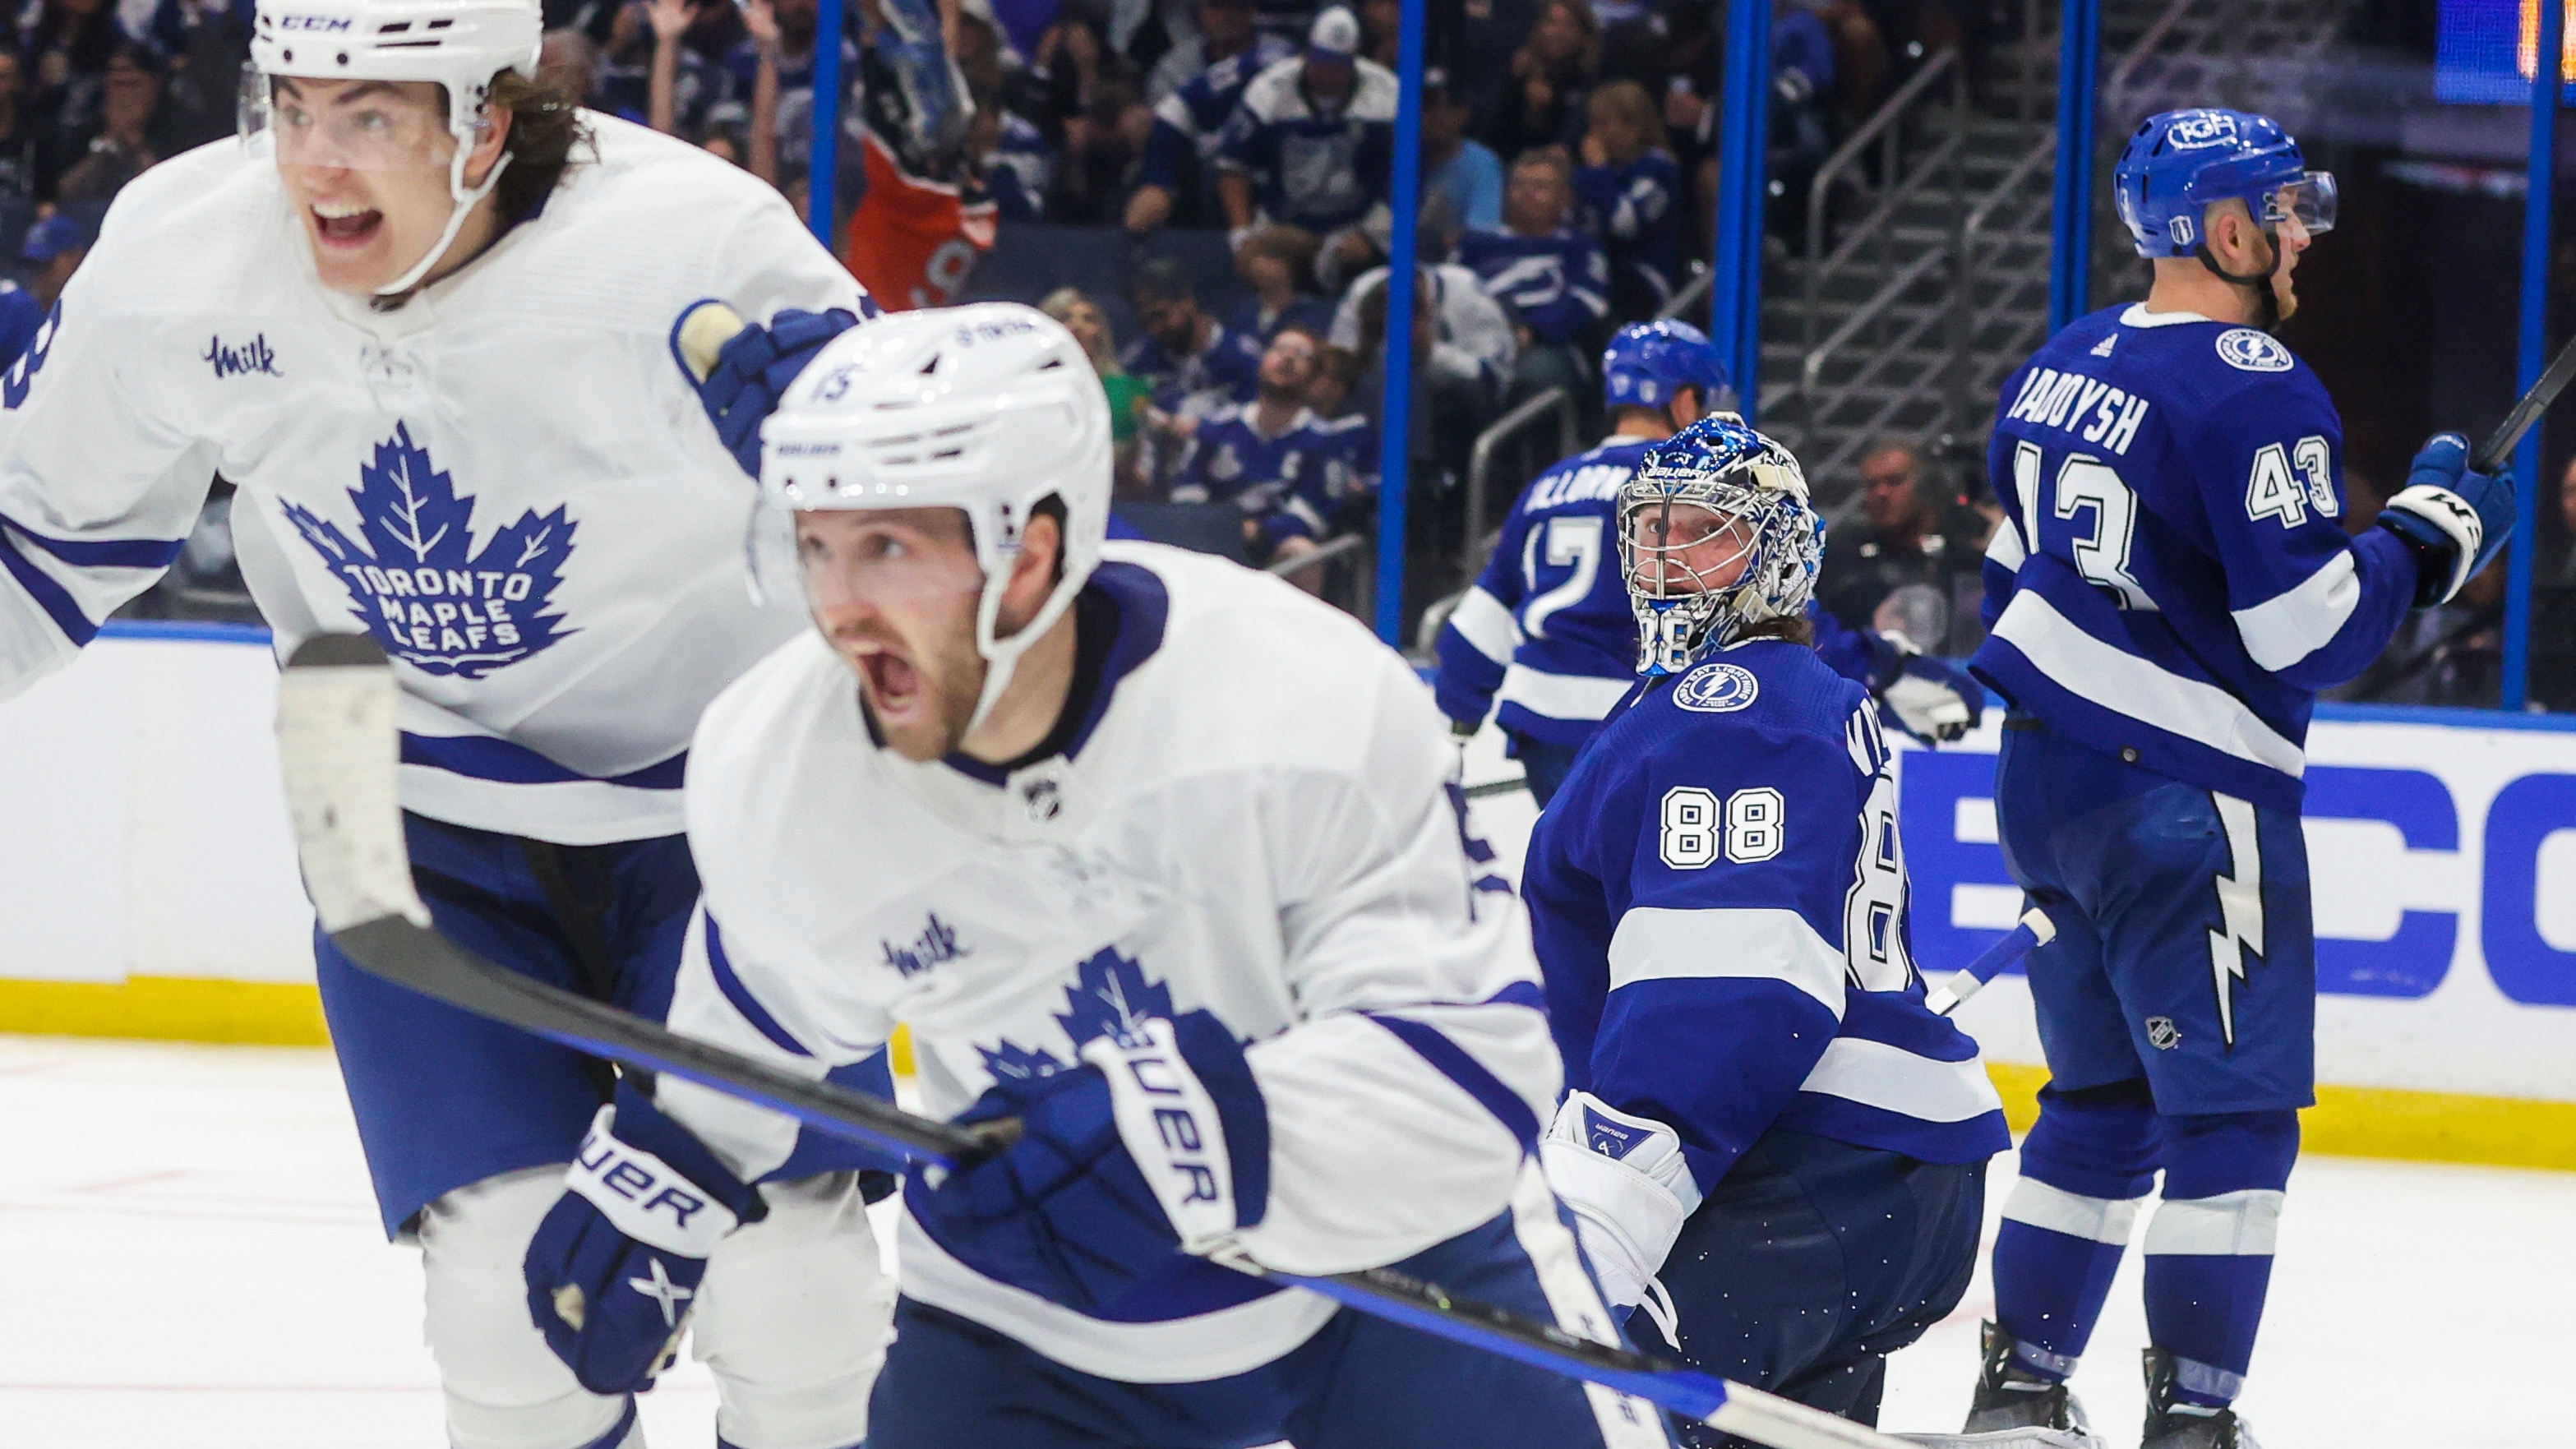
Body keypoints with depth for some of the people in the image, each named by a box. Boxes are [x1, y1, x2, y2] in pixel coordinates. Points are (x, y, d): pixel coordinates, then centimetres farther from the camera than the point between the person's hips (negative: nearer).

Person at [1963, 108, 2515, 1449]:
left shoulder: (2061, 369, 10)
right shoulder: (2256, 395, -17)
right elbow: (2303, 633, -20)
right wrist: (2431, 532, -7)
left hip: (2047, 782, 9)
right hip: (2184, 803, -9)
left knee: (2106, 1095, 18)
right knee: (2238, 1109, -2)